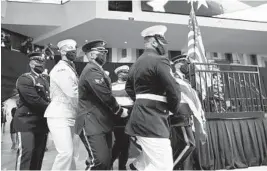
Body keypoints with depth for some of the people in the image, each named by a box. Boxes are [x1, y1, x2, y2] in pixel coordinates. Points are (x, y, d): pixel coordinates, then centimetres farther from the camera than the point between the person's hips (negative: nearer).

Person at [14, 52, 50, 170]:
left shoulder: (45, 81, 20)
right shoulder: (24, 79, -5)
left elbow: (49, 100, 12)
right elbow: (34, 100, -17)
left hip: (42, 123, 7)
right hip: (27, 122, -7)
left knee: (39, 154, 9)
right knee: (26, 153, -9)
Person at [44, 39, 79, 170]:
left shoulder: (70, 69, 15)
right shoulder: (60, 68, -13)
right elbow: (73, 93, -20)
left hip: (69, 116, 9)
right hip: (59, 116, -9)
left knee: (69, 151, 14)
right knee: (66, 152, -11)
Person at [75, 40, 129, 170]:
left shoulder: (97, 70, 19)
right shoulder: (92, 70, -15)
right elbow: (105, 96, -21)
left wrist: (117, 110, 7)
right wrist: (119, 111, -7)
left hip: (102, 122, 10)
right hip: (92, 123, -10)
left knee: (106, 161, 13)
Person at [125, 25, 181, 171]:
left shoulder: (138, 62, 16)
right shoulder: (159, 60, -14)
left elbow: (129, 88, 23)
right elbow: (173, 90, -16)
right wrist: (174, 110, 3)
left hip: (141, 116, 10)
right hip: (152, 120, -10)